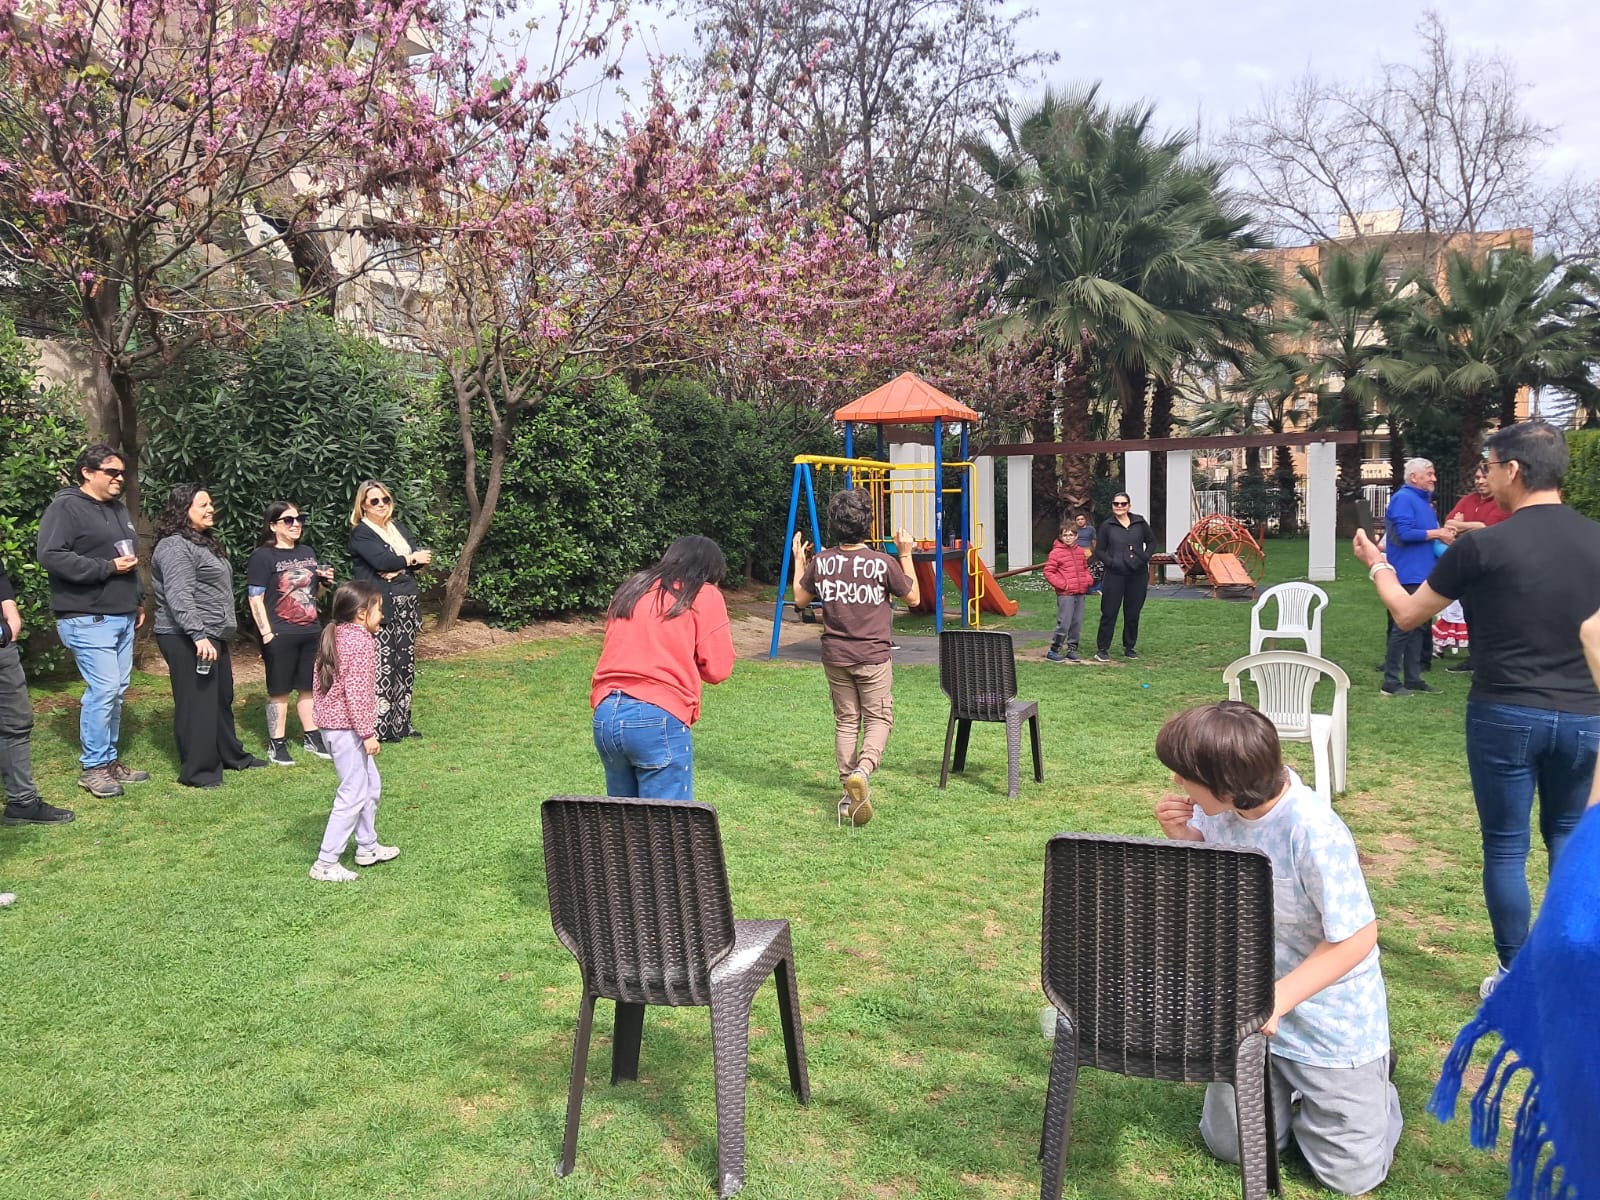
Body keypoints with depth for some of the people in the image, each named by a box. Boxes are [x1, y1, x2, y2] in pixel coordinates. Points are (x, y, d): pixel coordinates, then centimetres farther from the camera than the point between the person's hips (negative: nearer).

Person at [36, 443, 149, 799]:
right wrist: (107, 568, -19)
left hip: (122, 617, 9)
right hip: (88, 619, -9)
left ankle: (109, 760, 21)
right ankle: (93, 768, 0)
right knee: (103, 689, -11)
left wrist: (139, 600, 24)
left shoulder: (119, 509, 19)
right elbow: (51, 555, -19)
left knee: (117, 691, 11)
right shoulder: (65, 508, -9)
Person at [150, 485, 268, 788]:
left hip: (213, 636, 10)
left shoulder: (203, 541, 19)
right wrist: (198, 635, -30)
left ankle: (231, 755, 29)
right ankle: (197, 771, 1)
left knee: (222, 698, 18)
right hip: (188, 639, -10)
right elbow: (179, 598, -24)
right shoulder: (175, 547, -14)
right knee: (196, 702, -6)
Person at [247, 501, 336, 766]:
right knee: (279, 691, 3)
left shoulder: (308, 553, 13)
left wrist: (325, 581, 2)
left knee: (309, 687, 13)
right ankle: (276, 745, 11)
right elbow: (256, 598, -11)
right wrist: (267, 633, -17)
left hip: (310, 633, 6)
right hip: (280, 636, -6)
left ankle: (312, 738, 24)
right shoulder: (262, 556, -8)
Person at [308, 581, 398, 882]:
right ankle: (325, 863, 2)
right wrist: (368, 733, -19)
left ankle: (367, 846, 33)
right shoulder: (362, 642, -18)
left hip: (330, 722, 10)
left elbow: (318, 682, 16)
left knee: (371, 785, 21)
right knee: (353, 794, -3)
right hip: (347, 728, -10)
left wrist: (322, 713, 25)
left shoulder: (334, 637, 10)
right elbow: (357, 691, -22)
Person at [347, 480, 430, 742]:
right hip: (381, 606, -7)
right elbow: (383, 560, -18)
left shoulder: (398, 528, 18)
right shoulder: (361, 533, -3)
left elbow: (422, 557, 7)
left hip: (407, 604, 7)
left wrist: (398, 568, -10)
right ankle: (381, 726, -3)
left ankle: (401, 721, 17)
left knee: (406, 663, 8)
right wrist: (411, 558, -4)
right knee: (382, 665, -9)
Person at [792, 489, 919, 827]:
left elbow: (800, 598, 10)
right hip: (873, 657, -3)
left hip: (835, 657, 3)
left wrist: (798, 560, 21)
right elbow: (913, 598, 0)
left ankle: (849, 792, 16)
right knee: (879, 719, 8)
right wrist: (906, 555, 4)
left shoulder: (820, 562, -6)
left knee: (846, 720, 14)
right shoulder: (883, 563, -15)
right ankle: (862, 771, -18)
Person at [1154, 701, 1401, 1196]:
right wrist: (1183, 839, -16)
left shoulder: (1315, 833, -32)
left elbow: (1357, 938, -24)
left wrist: (1277, 1000, -27)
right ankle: (1288, 1080, 38)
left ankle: (1370, 1075, 33)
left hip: (1331, 1022, -5)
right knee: (1230, 1145, 14)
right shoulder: (1216, 810, -13)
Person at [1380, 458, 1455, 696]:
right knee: (1403, 627, -8)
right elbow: (1405, 533, -22)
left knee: (1418, 627, 12)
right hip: (1407, 575, -10)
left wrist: (1444, 534, 7)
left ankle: (1413, 678, 18)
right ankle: (1391, 682, -3)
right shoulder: (1403, 498, -12)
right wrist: (1437, 533, -13)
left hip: (1423, 574, 10)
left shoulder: (1425, 501, 17)